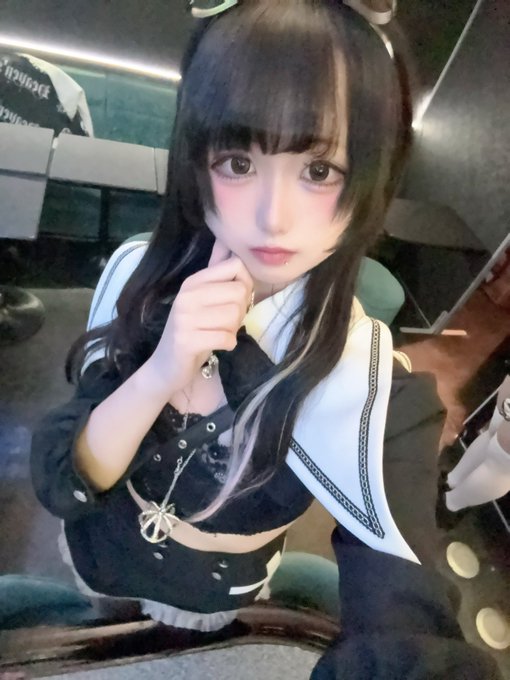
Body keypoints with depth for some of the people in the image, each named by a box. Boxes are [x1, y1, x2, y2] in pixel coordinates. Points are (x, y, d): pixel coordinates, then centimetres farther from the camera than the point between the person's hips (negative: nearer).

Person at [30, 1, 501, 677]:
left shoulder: (376, 396, -35)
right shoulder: (138, 277, -26)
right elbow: (58, 482, -24)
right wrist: (160, 376, -43)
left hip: (209, 594, -2)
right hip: (97, 547, 3)